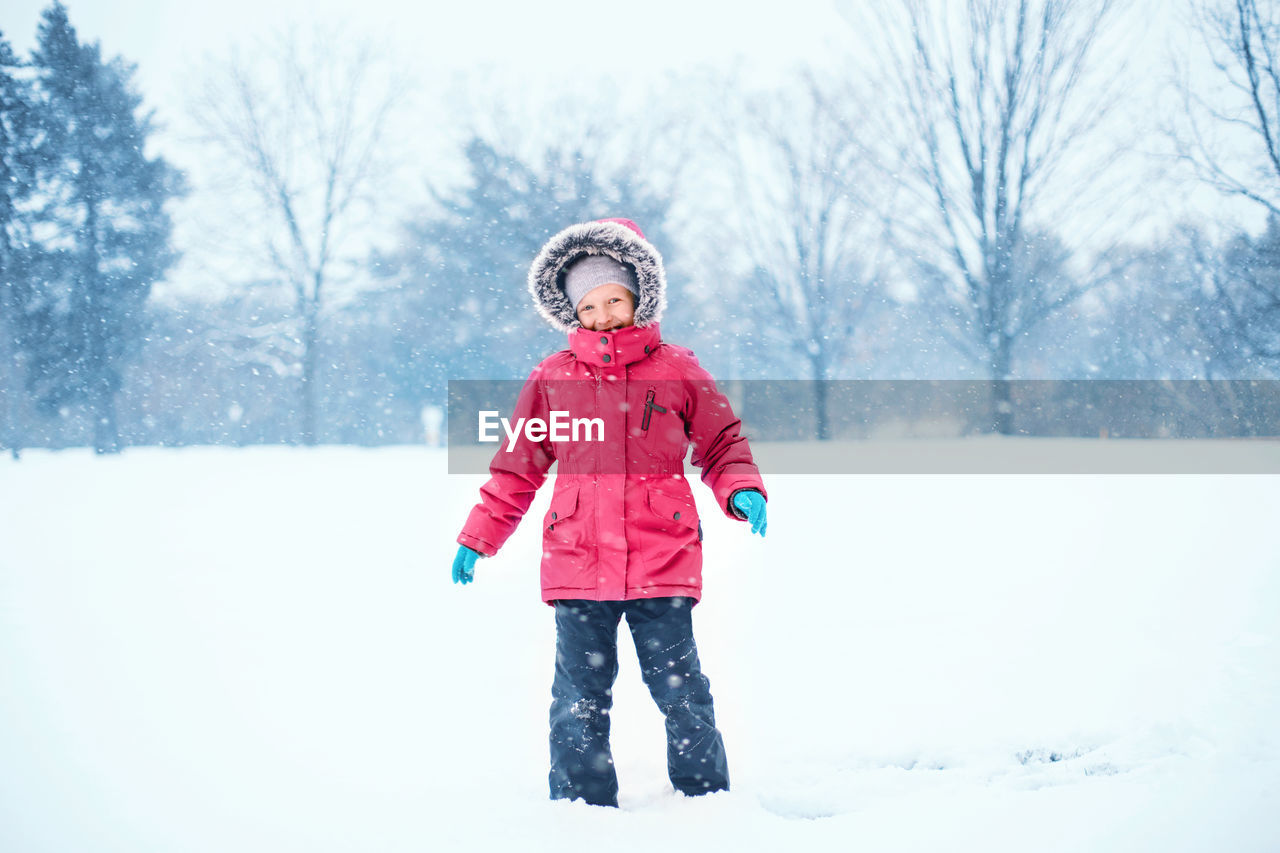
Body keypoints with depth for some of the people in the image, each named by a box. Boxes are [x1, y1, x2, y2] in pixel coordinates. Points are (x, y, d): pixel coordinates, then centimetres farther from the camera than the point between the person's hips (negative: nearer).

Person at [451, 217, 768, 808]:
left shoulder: (678, 371, 5)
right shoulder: (551, 378, 8)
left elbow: (723, 443, 12)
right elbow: (516, 468, 15)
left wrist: (742, 492, -7)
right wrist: (476, 538, 14)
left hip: (663, 562, -1)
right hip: (577, 560, 1)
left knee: (679, 689, 1)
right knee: (580, 698, 5)